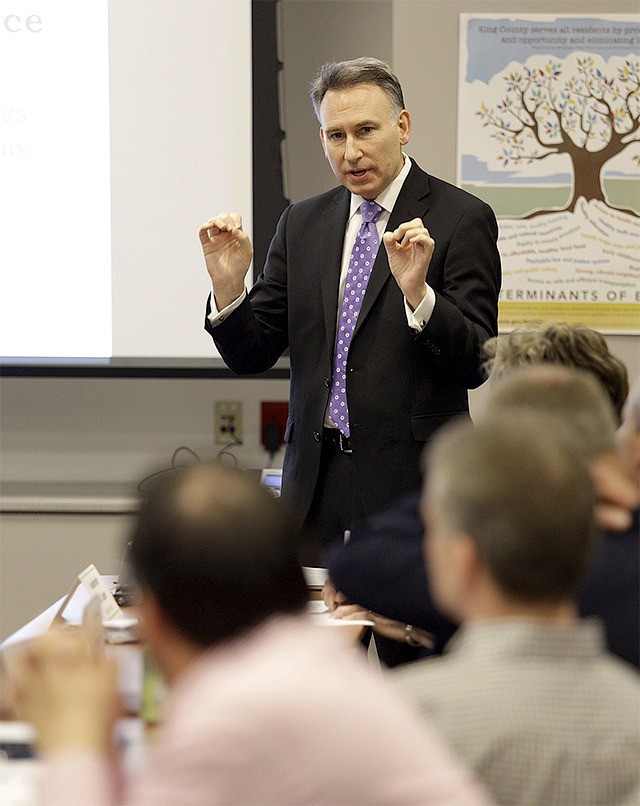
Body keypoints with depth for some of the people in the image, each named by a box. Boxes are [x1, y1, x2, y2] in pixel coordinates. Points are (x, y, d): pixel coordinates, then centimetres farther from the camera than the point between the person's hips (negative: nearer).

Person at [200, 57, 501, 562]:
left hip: (410, 482, -4)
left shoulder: (461, 219, -4)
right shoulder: (302, 224, 12)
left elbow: (476, 364, -11)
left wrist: (418, 293, -27)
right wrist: (229, 287, -8)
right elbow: (252, 356, 11)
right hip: (316, 482, 4)